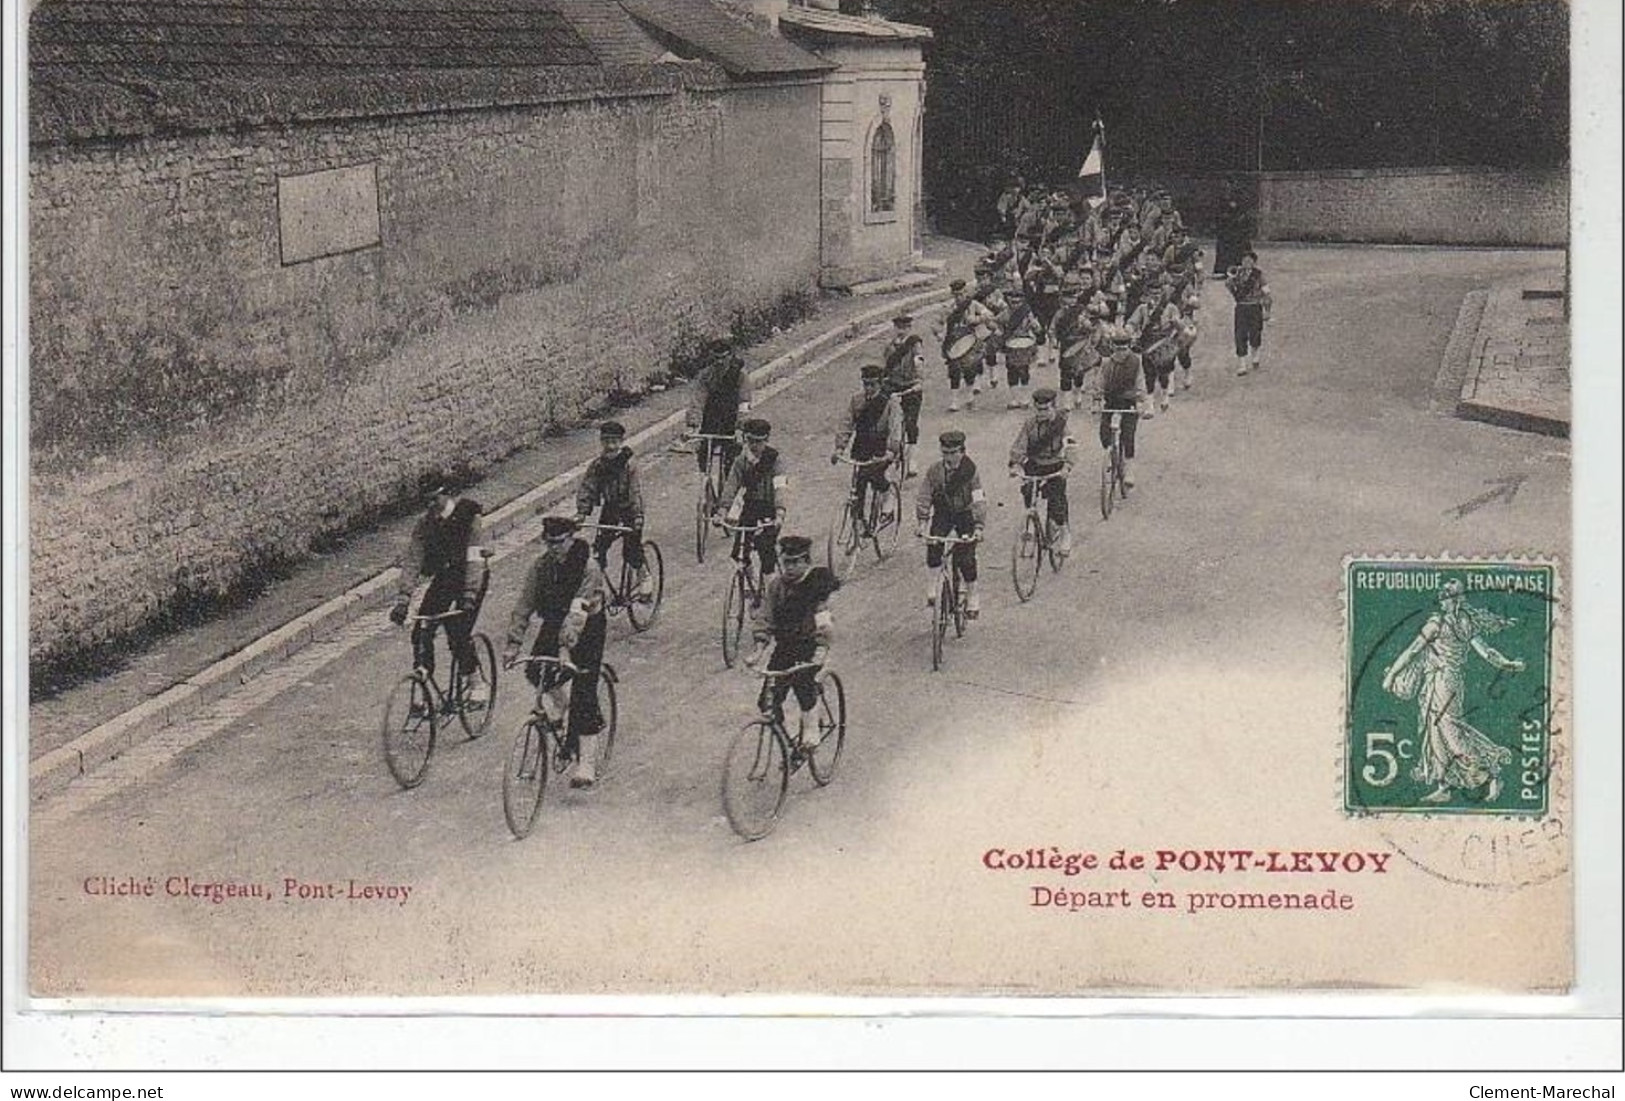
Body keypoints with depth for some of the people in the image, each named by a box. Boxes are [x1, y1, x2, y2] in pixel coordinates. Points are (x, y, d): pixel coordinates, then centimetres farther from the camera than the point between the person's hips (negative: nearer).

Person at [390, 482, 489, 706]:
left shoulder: (468, 517, -22)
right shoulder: (424, 523, -10)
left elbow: (474, 559, -29)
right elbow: (412, 561, -13)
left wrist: (469, 597, -39)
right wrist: (402, 602, -22)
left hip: (470, 578, -4)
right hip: (443, 577, 4)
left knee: (458, 633, -18)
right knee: (422, 631, -10)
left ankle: (474, 682, 1)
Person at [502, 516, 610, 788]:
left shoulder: (588, 566, -24)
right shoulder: (541, 565, -9)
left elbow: (580, 608, -34)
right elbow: (524, 603, -11)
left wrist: (567, 640, -47)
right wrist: (513, 643, -19)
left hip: (588, 627, -5)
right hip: (554, 621, 5)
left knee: (583, 693, -11)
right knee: (534, 671, -16)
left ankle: (587, 763, -8)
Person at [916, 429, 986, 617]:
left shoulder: (970, 470, -16)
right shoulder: (935, 470, -11)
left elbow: (979, 500, -20)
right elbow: (924, 496, -9)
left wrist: (978, 527, -30)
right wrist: (922, 522, -20)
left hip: (965, 514, -2)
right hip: (942, 514, 2)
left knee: (966, 556, -12)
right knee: (933, 543, -24)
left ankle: (972, 596, 4)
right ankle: (932, 583, -9)